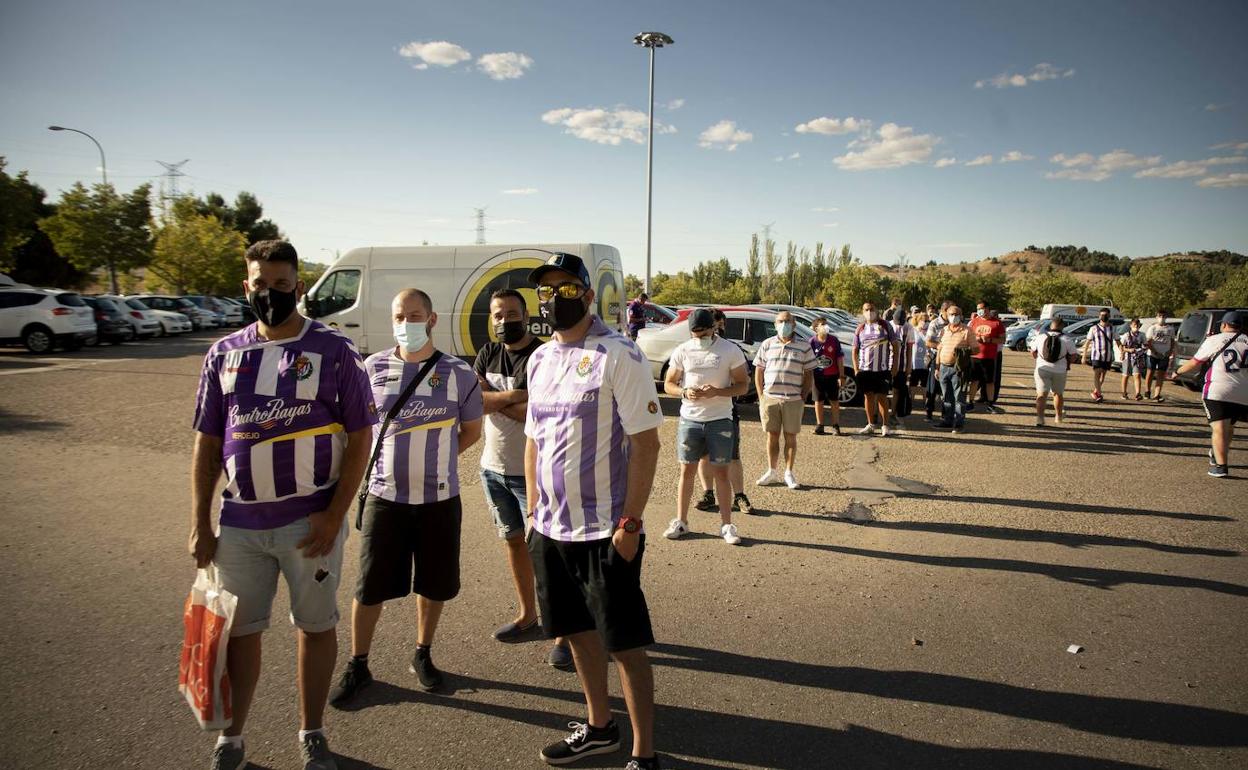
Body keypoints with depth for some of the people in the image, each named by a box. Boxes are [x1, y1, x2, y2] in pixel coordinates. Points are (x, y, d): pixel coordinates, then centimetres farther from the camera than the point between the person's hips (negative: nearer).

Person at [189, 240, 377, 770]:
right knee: (239, 629, 14)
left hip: (311, 521, -3)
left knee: (315, 625, 10)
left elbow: (360, 438, -6)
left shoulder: (334, 351, -6)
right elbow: (207, 442, 9)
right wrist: (200, 523, 5)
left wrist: (334, 515, -12)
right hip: (239, 522, 3)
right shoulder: (224, 354, 5)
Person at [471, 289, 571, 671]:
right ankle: (528, 616, 32)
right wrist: (514, 396, -18)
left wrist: (494, 400, -15)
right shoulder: (488, 354, 7)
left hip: (532, 471, -6)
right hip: (493, 468, 7)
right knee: (514, 540, 17)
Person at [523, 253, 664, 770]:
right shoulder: (540, 359, 10)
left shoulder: (619, 356, -12)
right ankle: (599, 727, 36)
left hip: (605, 529, -7)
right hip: (552, 528, 7)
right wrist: (534, 513, 12)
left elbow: (645, 442, -14)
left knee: (624, 643, 2)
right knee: (578, 630, 18)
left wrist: (630, 521, -17)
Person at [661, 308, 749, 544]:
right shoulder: (682, 351, 2)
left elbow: (743, 385, -2)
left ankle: (726, 525, 15)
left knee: (721, 473, 5)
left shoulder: (730, 351, -4)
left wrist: (717, 392, -19)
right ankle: (681, 522, 20)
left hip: (720, 420, -2)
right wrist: (684, 392, -15)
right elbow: (668, 384, 7)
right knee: (687, 471, 9)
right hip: (689, 419, 2)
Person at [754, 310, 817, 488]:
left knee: (791, 437, 5)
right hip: (769, 398, 1)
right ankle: (772, 472, 18)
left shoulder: (804, 347, 3)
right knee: (772, 436, 8)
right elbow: (758, 371, 8)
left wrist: (803, 398, -2)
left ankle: (789, 473, 16)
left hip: (793, 400, -1)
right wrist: (761, 396, 2)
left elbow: (809, 375, 5)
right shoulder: (767, 345, 6)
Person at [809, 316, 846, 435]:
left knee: (834, 401, 6)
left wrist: (841, 376, -4)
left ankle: (836, 425, 16)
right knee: (819, 401, 10)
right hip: (817, 376, 0)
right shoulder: (812, 342, -5)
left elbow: (840, 358, -1)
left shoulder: (834, 340, -3)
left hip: (832, 376, 0)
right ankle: (819, 425, 21)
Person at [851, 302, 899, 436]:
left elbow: (894, 345, 3)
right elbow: (855, 349, 9)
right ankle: (870, 425, 18)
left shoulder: (885, 326, 2)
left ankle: (885, 426, 8)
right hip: (865, 369, 3)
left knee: (882, 397, -1)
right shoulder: (860, 329, 8)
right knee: (868, 396, 8)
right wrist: (856, 368, 1)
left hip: (883, 369, -2)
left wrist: (895, 365, -3)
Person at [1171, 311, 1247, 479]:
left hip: (1217, 391, -4)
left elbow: (1194, 363, 5)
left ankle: (1221, 466, -15)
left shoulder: (1213, 340, -2)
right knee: (1229, 427, 21)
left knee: (1219, 429, -7)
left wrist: (1177, 372, 20)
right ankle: (1218, 455, 37)